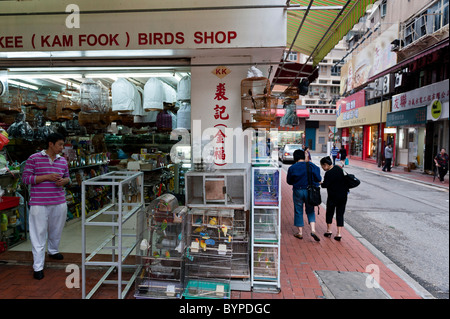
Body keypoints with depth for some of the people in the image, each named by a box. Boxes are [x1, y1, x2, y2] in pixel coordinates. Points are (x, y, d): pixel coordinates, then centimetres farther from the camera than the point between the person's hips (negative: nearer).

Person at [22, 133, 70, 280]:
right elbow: (26, 178, -7)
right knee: (39, 233, 0)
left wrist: (63, 181, -6)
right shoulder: (34, 158, -6)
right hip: (39, 203, -5)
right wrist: (47, 177, -17)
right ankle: (38, 267, 9)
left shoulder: (63, 160, 8)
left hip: (59, 202, 5)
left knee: (56, 229, 19)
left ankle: (53, 251, 45)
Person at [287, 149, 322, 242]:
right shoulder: (312, 166, -5)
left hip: (298, 191, -1)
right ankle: (313, 230, -1)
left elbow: (289, 181, 2)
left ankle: (300, 232, 16)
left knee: (298, 211, 10)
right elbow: (318, 179, -3)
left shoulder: (292, 168, -7)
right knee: (310, 211, 14)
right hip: (310, 191, 1)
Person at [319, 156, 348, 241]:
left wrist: (320, 183, -1)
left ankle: (329, 230, 22)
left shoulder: (328, 173, -20)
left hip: (333, 197, -6)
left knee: (329, 213, 14)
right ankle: (339, 233, 8)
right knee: (340, 214, 10)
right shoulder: (338, 168, 4)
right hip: (343, 195, 6)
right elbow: (343, 179, 13)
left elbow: (325, 185, -19)